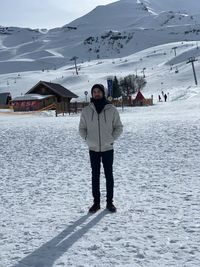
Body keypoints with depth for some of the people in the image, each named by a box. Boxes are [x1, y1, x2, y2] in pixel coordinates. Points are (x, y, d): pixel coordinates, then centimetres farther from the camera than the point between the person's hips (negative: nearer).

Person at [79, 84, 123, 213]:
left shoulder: (111, 109, -3)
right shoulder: (86, 111, 1)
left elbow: (119, 127, 3)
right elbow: (82, 128, 10)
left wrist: (111, 139, -9)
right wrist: (87, 139, -6)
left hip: (108, 148, -1)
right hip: (93, 149, 1)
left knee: (109, 175, 6)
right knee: (95, 176, 8)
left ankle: (110, 202, 15)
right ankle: (96, 202, 16)